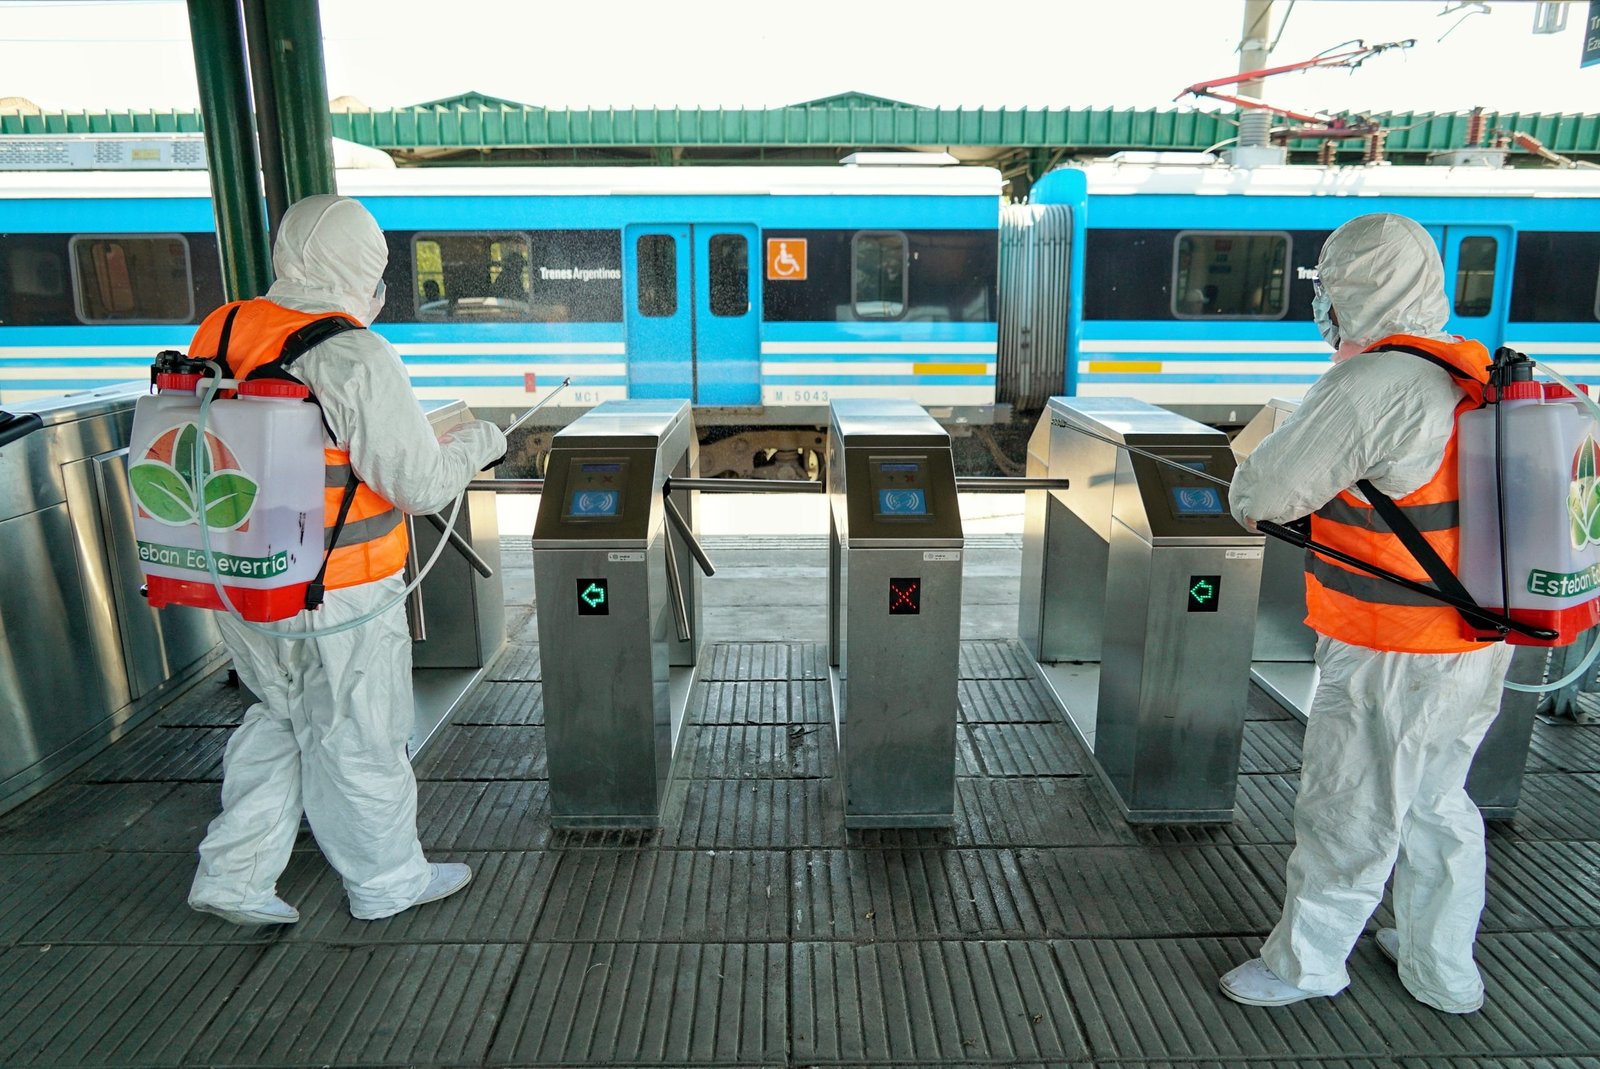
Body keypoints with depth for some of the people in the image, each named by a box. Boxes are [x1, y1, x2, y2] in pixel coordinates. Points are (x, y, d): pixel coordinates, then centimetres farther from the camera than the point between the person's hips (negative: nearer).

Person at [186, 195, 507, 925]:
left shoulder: (217, 334, 3)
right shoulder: (354, 358, -20)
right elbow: (422, 485, -18)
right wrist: (478, 441, 0)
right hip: (336, 598, -7)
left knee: (282, 720, 25)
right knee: (359, 740, 11)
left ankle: (235, 875, 30)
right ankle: (386, 880, 29)